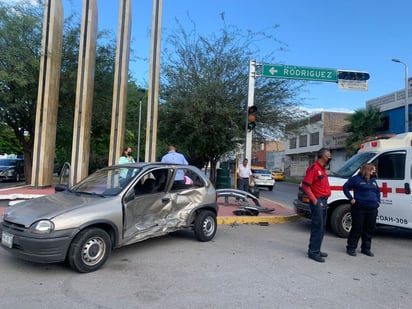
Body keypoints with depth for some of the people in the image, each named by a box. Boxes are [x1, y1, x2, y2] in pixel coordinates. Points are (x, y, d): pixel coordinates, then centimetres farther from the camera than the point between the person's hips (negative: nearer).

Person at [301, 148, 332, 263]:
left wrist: (325, 199, 9)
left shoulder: (322, 168, 15)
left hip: (324, 201, 10)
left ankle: (316, 250, 25)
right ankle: (313, 252, 2)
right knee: (318, 227, -6)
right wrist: (314, 200, -19)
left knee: (321, 227, 15)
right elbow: (305, 185, -20)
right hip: (317, 201, -10)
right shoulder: (314, 168, -14)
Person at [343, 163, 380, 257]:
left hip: (372, 209, 7)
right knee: (357, 229, -3)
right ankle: (351, 248, 9)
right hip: (359, 208, -6)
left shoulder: (373, 180, 16)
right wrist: (351, 198, -8)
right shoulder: (356, 179, -4)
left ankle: (366, 248, 24)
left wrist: (378, 201, 16)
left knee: (369, 230, 11)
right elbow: (345, 187, -3)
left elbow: (377, 191, 29)